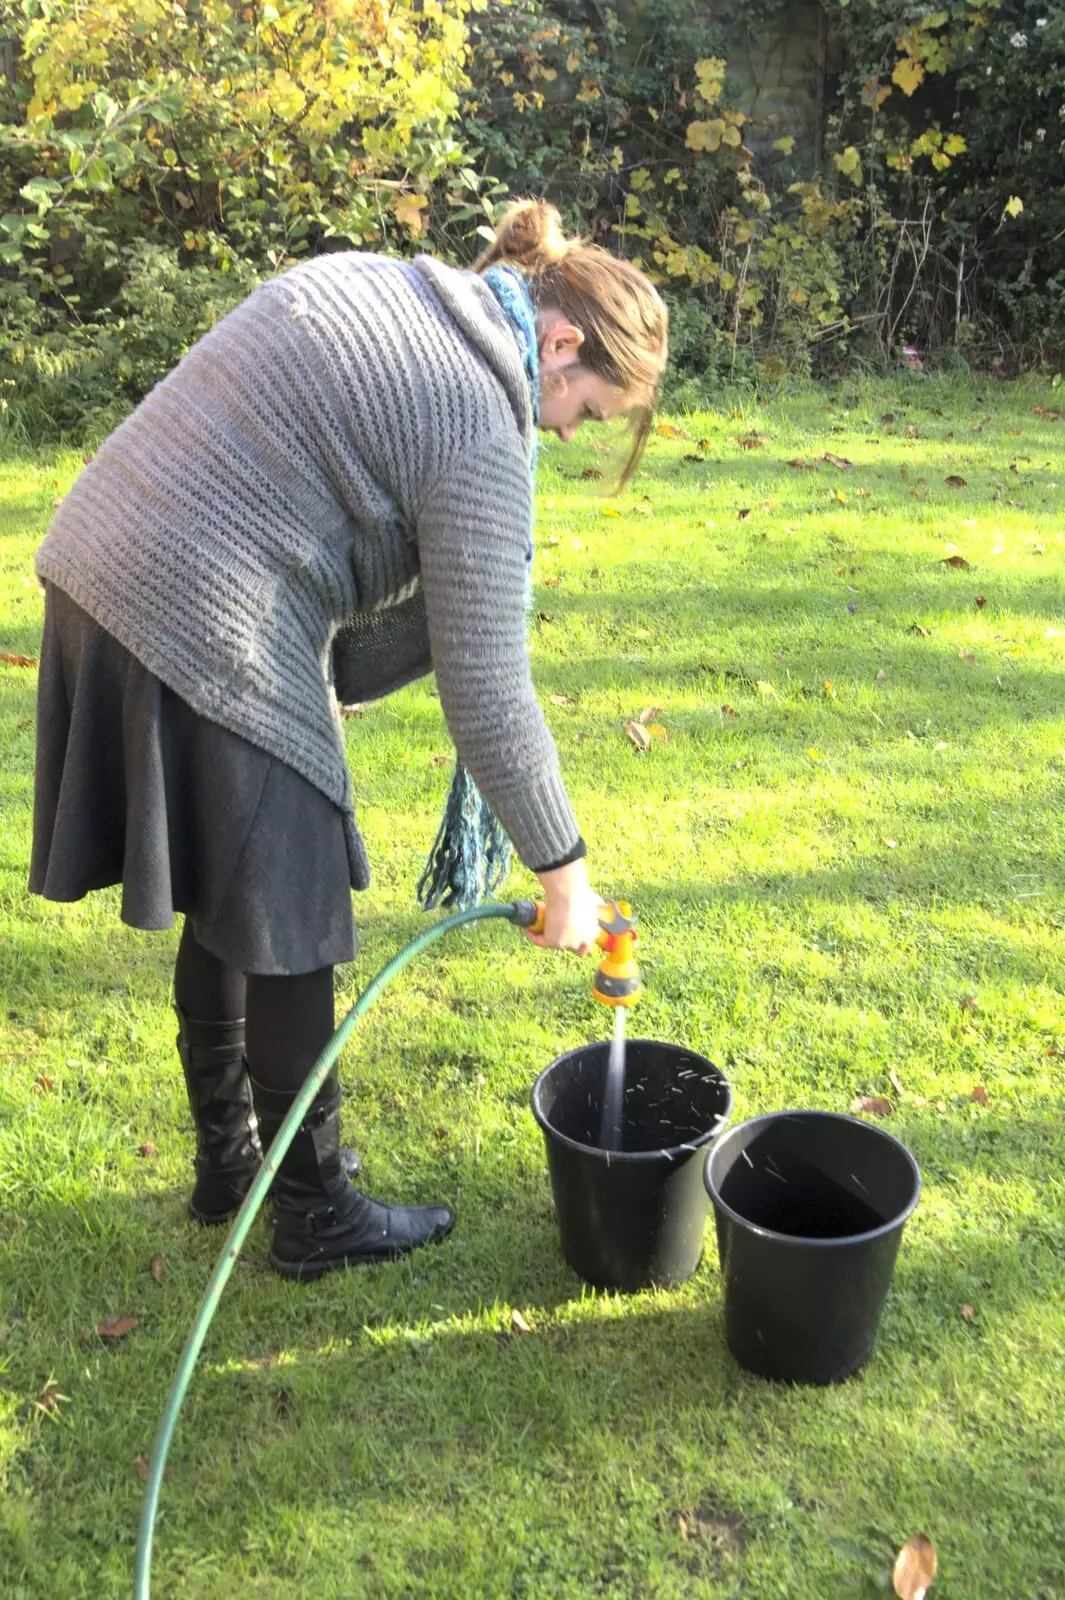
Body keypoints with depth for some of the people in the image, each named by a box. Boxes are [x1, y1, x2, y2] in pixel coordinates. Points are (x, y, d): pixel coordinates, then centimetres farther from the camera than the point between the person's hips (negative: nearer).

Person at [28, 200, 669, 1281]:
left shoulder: (370, 282, 15)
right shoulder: (482, 429, -13)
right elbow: (486, 693, -14)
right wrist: (562, 869, -2)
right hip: (208, 649, -10)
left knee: (227, 916, 21)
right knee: (288, 941, 5)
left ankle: (226, 1163, 38)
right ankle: (314, 1216, 23)